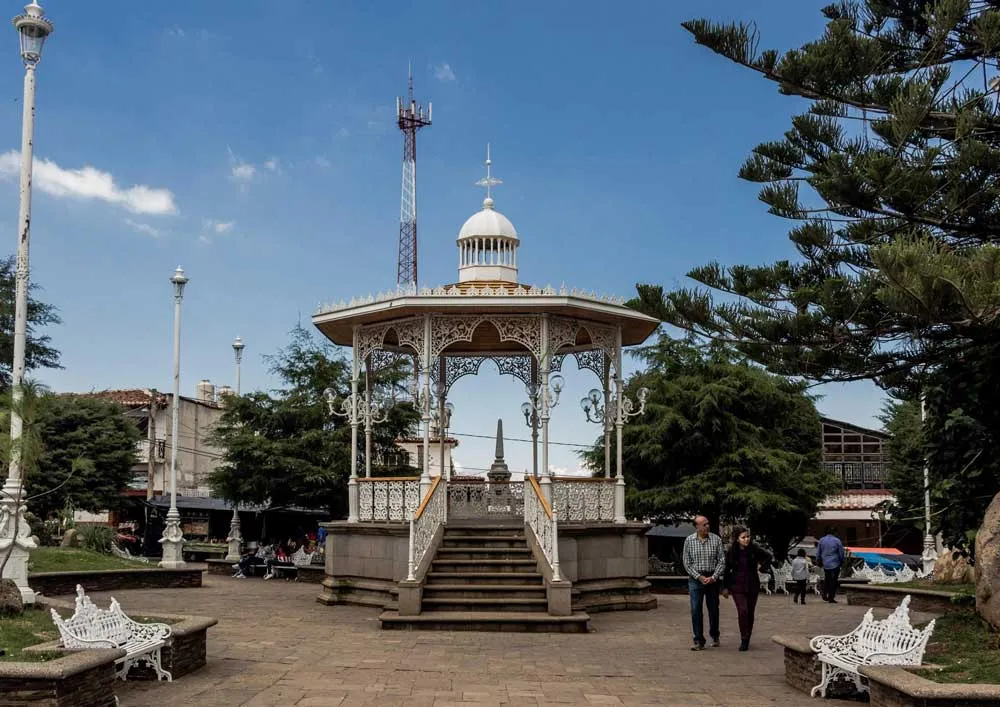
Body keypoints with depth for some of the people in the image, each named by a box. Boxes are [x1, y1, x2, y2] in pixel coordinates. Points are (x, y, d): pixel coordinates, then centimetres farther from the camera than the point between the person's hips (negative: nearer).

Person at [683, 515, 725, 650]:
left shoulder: (716, 539, -1)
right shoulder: (689, 541, -1)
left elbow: (721, 560, -1)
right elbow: (687, 563, 0)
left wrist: (714, 577, -12)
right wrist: (699, 577, -9)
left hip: (712, 578, 1)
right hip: (695, 578, 0)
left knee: (713, 609, 9)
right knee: (695, 610, -5)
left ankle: (715, 636, 30)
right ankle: (699, 641, 0)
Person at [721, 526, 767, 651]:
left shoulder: (754, 549, -6)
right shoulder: (732, 551, -5)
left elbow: (768, 557, 14)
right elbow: (727, 570, 3)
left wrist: (761, 566, 3)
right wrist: (725, 587, 4)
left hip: (752, 585, 1)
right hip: (737, 586, -1)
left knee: (750, 613, 8)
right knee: (743, 611, -15)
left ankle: (747, 639, 23)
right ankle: (744, 640, -7)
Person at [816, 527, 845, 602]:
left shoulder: (821, 540, 0)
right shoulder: (837, 541, -9)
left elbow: (818, 553, 5)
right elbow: (841, 553, -3)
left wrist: (819, 562, 18)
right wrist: (842, 562, 13)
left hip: (825, 564, 3)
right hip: (835, 565, -3)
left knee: (827, 579, 20)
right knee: (834, 581, 5)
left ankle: (825, 595, 12)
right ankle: (831, 598, 5)